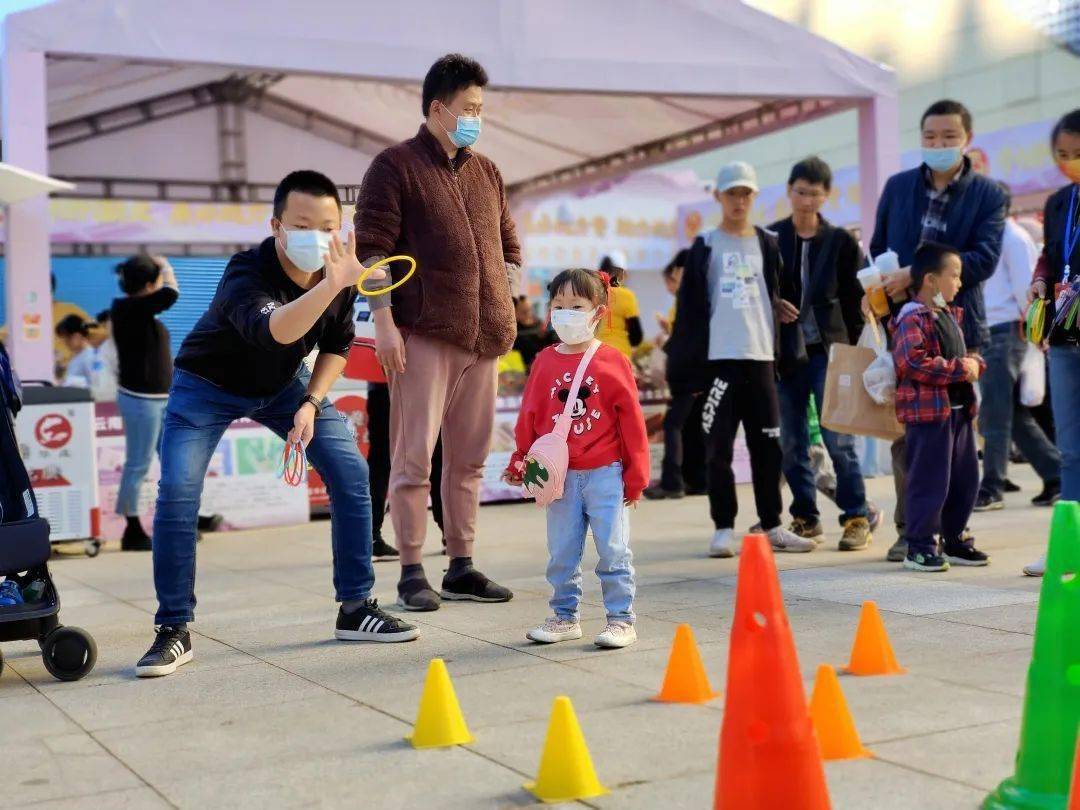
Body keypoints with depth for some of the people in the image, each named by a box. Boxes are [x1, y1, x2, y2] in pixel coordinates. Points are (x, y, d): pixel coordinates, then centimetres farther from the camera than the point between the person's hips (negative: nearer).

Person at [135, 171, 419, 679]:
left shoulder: (342, 272, -17)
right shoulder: (246, 274, -36)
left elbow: (337, 344, 1)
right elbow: (275, 331, -58)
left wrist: (311, 402, -13)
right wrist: (331, 285, -73)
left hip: (284, 385, 5)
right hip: (208, 386, -4)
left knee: (351, 473, -9)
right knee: (177, 491, -21)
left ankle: (355, 608, 5)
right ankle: (174, 631, -5)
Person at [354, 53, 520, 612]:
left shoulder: (486, 172, 18)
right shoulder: (396, 166, 0)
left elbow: (508, 246, 25)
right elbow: (371, 248, -6)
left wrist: (504, 307, 11)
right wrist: (383, 321, -13)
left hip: (483, 337, 6)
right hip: (424, 335, -6)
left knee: (469, 458, 9)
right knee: (414, 456, -4)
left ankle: (461, 568, 17)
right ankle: (411, 575, 3)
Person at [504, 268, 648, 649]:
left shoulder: (613, 362, -3)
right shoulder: (545, 362, 4)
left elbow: (631, 418, -1)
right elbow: (529, 416, 9)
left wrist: (635, 473, -1)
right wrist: (521, 460, 7)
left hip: (605, 473, -3)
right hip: (560, 475, 3)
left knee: (613, 550, 0)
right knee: (561, 553, 10)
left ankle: (621, 619, 10)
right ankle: (564, 617, 23)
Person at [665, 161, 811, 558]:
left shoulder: (767, 245, 12)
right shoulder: (705, 247, 5)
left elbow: (777, 299, 14)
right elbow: (690, 308, 2)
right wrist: (684, 361, -4)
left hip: (761, 358, 2)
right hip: (719, 358, -2)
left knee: (768, 447, 6)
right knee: (719, 448, 0)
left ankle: (772, 526, 13)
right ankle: (724, 529, 6)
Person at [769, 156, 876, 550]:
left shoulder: (841, 241, 4)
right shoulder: (770, 238, 6)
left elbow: (854, 300, 5)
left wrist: (850, 349, -2)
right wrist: (774, 305, -8)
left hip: (828, 351, -2)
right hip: (784, 352, 2)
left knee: (838, 439, -7)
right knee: (791, 442, 5)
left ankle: (856, 517, 2)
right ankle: (805, 518, 15)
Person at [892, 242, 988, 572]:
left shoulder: (951, 316, 17)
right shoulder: (912, 319, -14)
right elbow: (913, 363, -25)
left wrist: (975, 364, 3)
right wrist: (959, 369, -21)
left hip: (960, 409, 9)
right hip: (928, 411, -9)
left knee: (965, 479, 14)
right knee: (930, 481, -6)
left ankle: (954, 539, 26)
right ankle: (919, 547, 4)